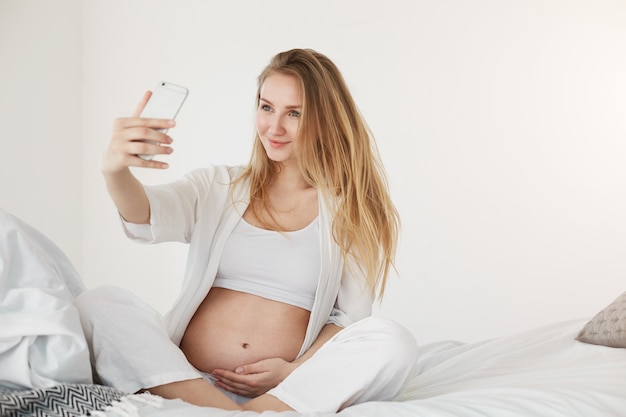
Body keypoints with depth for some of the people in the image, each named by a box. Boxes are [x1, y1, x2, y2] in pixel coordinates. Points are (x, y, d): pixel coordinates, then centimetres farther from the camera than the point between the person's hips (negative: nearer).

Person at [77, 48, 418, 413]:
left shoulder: (351, 210, 10)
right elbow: (150, 218, -8)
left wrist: (295, 371, -11)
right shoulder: (219, 187, 13)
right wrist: (115, 170, -31)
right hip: (182, 377, 2)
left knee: (393, 342, -25)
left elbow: (350, 316, 7)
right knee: (98, 304, -21)